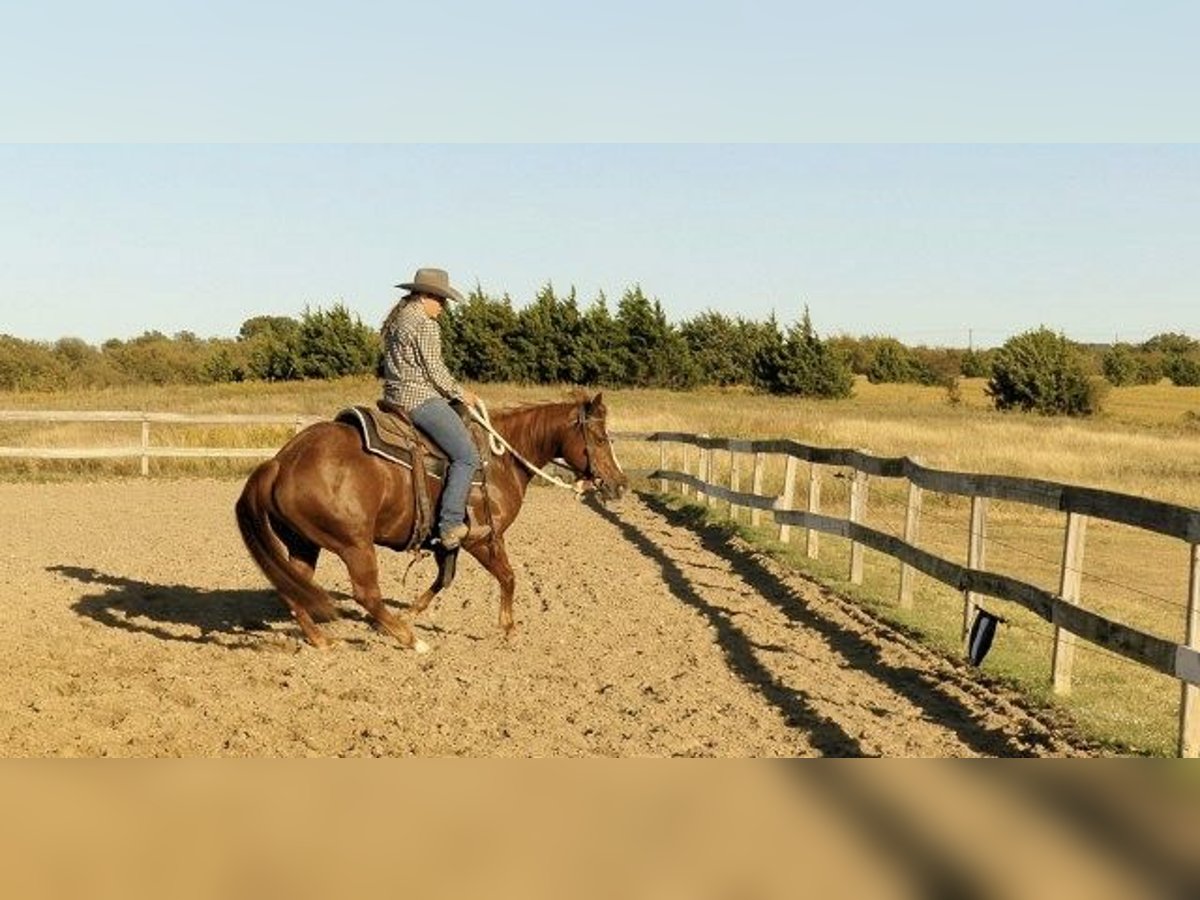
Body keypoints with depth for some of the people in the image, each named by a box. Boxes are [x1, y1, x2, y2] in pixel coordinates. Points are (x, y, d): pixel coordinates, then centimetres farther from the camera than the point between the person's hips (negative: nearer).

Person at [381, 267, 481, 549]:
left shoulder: (395, 319, 17)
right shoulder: (426, 325, -13)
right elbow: (435, 371, -15)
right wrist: (460, 393, 1)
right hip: (420, 398, -11)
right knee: (467, 456, -13)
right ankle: (450, 524, -20)